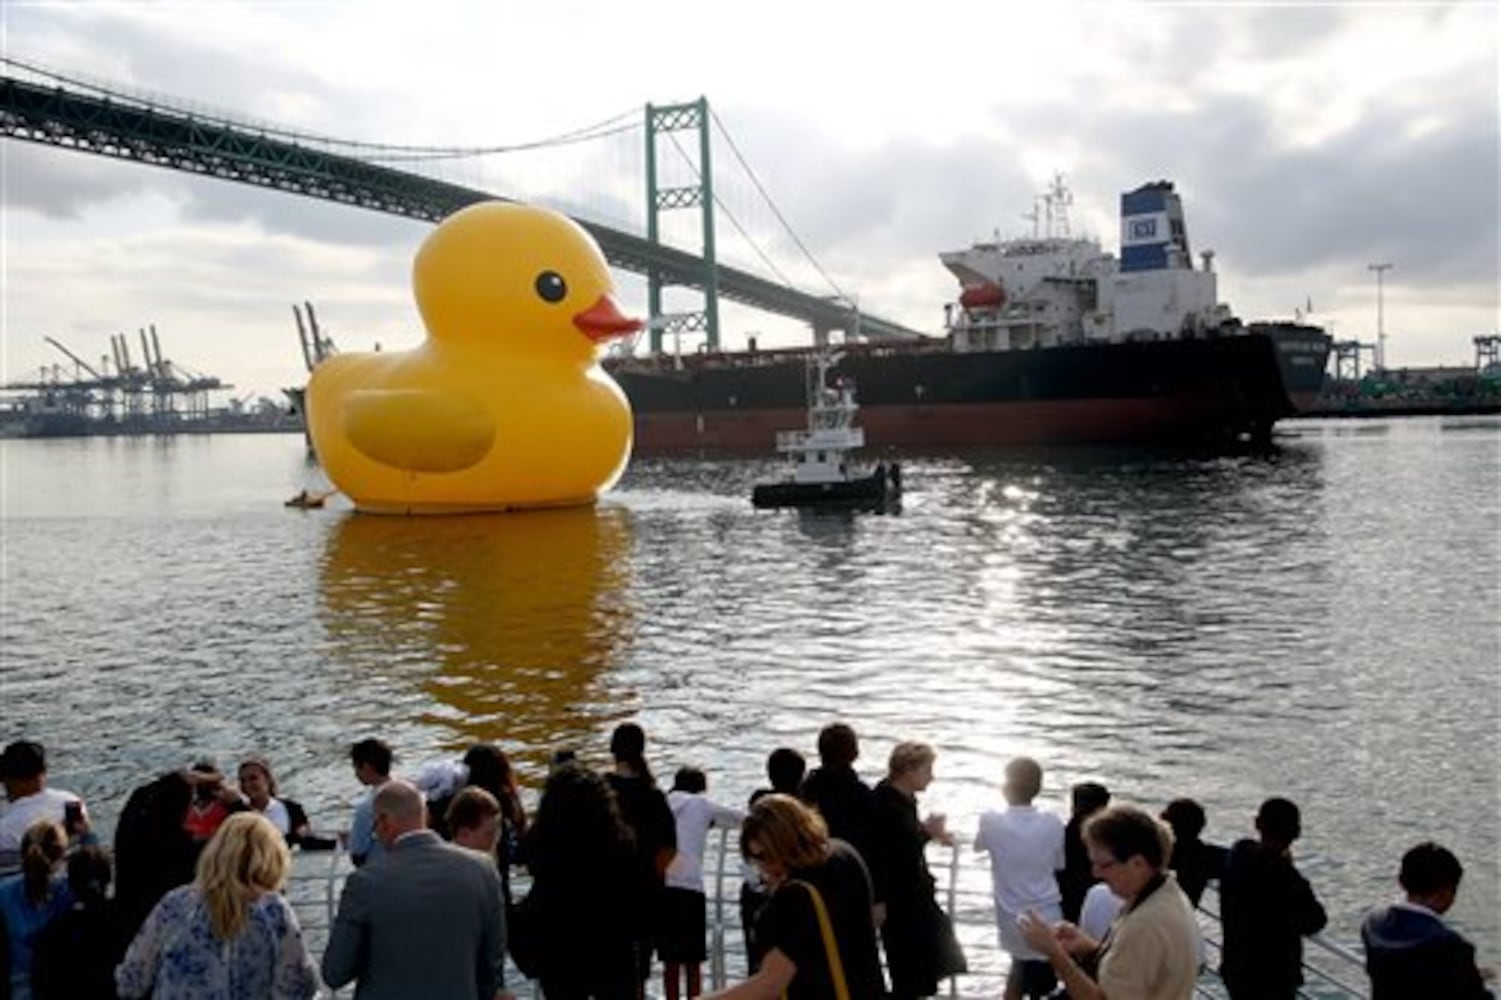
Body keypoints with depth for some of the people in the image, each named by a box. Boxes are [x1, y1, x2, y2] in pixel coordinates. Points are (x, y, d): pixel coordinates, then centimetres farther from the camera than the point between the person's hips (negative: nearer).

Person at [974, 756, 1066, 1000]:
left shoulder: (991, 821, -12)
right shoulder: (1053, 824, -9)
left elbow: (978, 845, 10)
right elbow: (1059, 864, 5)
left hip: (1014, 922, 0)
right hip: (1047, 920, 0)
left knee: (1021, 974, 24)